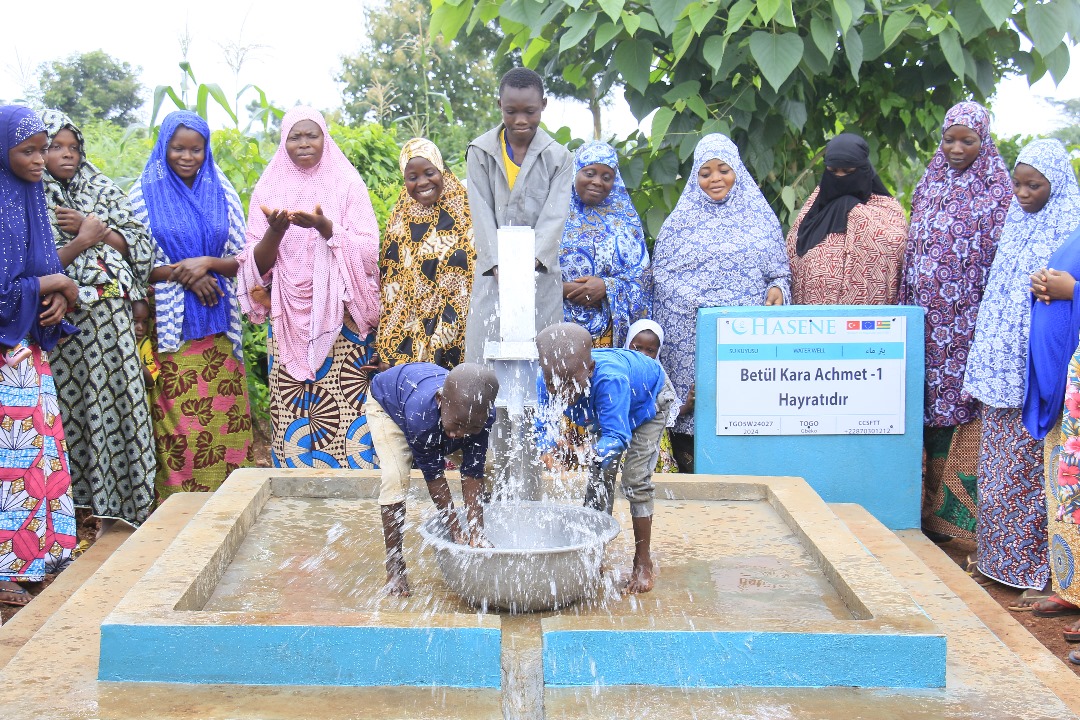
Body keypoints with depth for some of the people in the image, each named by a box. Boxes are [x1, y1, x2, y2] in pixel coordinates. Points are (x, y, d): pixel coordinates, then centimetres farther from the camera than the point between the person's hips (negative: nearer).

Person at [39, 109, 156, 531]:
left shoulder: (103, 192, 15)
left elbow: (140, 243, 9)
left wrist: (95, 229, -4)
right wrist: (81, 241, -12)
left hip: (113, 318, 4)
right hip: (66, 319, -4)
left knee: (119, 398, 3)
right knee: (73, 406, -5)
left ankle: (115, 501, 10)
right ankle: (78, 503, 3)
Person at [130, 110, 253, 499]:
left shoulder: (222, 193, 9)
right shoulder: (145, 195, 4)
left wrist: (207, 263, -12)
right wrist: (180, 273, -14)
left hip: (217, 328, 2)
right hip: (169, 328, -2)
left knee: (223, 419, 2)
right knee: (176, 422, -4)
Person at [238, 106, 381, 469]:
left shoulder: (348, 185, 5)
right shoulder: (269, 189, 9)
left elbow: (367, 251, -4)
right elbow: (257, 265, 5)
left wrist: (324, 227, -19)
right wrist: (275, 231, -16)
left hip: (340, 316, -2)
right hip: (289, 318, 2)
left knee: (345, 411, -6)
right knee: (292, 412, -2)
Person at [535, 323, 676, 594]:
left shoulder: (609, 380, -49)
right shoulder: (547, 381, -34)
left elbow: (616, 435, -50)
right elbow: (543, 423, -27)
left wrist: (596, 454, -71)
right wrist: (546, 448, -50)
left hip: (650, 400, -6)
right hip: (606, 412, 6)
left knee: (635, 481, -11)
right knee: (599, 479, 6)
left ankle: (643, 563, 3)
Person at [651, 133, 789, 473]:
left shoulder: (760, 216, 13)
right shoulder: (682, 220, 11)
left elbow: (780, 269, 15)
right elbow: (661, 273, 4)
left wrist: (778, 287, -8)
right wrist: (701, 303, -10)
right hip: (692, 338, -1)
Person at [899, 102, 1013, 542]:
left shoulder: (997, 190, -1)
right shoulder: (929, 186, 14)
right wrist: (905, 306, 11)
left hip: (968, 317, -4)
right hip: (926, 314, 5)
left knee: (960, 399, -4)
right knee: (929, 395, 6)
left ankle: (947, 506, 4)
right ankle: (935, 503, 14)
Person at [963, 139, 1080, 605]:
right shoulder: (1015, 223, 13)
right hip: (1001, 365, 7)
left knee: (1034, 469, -3)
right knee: (997, 464, 12)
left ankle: (1037, 570, 6)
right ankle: (995, 556, 23)